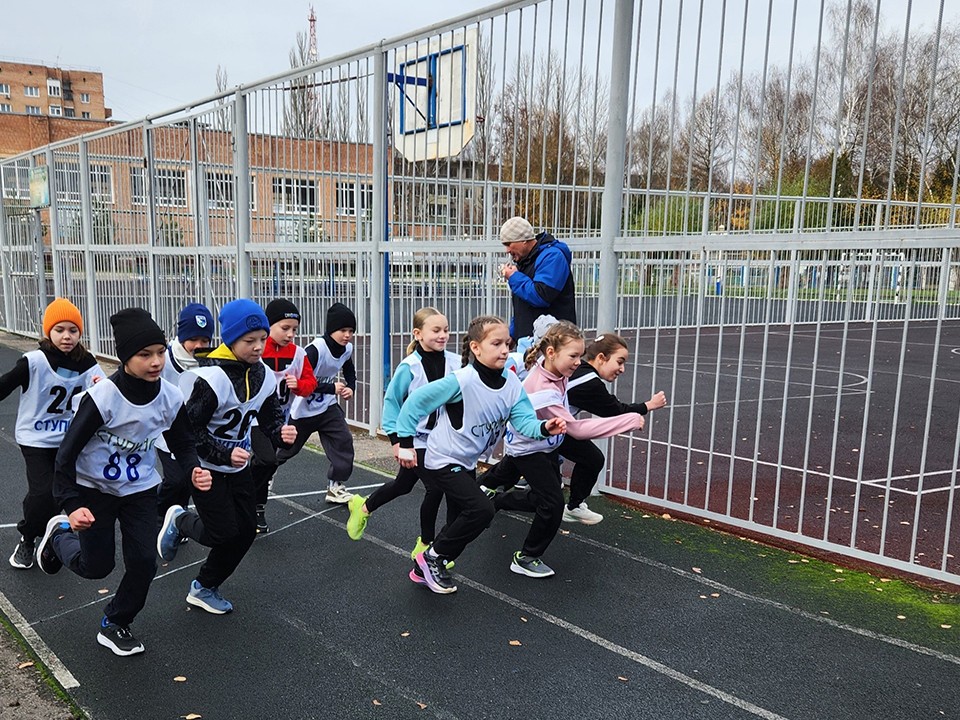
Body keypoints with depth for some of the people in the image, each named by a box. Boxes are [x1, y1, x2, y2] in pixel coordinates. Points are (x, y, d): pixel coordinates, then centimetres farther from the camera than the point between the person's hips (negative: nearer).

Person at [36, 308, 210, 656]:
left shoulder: (170, 397, -17)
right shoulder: (102, 397, -29)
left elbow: (183, 443, -2)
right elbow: (68, 452, -20)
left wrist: (193, 470, -23)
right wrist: (71, 506, -28)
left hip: (140, 489, 3)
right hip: (94, 488, -3)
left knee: (143, 562, -2)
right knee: (97, 567, 6)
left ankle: (115, 626, 24)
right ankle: (60, 534, 39)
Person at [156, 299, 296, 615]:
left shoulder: (263, 376, -4)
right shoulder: (211, 378, -25)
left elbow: (270, 417, 5)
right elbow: (189, 430, -21)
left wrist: (281, 433, -17)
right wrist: (224, 454, -27)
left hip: (238, 465, 7)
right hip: (205, 467, -7)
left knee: (246, 530, 7)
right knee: (224, 533, -7)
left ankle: (204, 588, 27)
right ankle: (179, 520, 25)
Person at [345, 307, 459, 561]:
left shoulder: (455, 363, -9)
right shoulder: (409, 367, -16)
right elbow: (391, 401, -8)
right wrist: (396, 439, -11)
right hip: (415, 439, -4)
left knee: (403, 484, 20)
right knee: (435, 488, -10)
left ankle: (363, 507, 48)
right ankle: (426, 545, 14)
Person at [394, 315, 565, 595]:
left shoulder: (511, 383, -8)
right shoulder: (462, 381, -27)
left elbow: (524, 421, -15)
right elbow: (416, 402, -21)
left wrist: (544, 427, -36)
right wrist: (405, 443, -17)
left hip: (467, 463, 8)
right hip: (443, 461, -8)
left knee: (462, 521, 17)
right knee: (482, 509, -21)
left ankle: (424, 570, 37)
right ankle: (433, 557, 0)